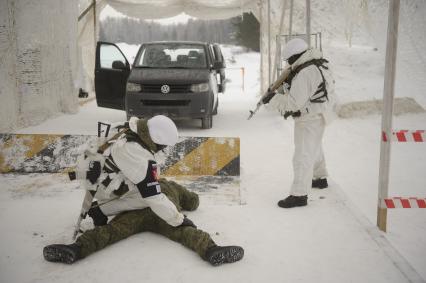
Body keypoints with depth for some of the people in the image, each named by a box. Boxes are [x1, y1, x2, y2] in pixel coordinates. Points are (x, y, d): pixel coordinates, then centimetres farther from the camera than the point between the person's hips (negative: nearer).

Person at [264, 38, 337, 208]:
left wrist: (273, 99, -16)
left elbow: (295, 102, -25)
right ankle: (320, 178, 45)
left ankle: (299, 195, -3)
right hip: (320, 115, 11)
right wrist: (287, 86, 2)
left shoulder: (304, 74, -25)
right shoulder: (319, 65, 7)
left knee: (302, 156, -7)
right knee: (315, 148, 27)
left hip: (310, 119, -11)